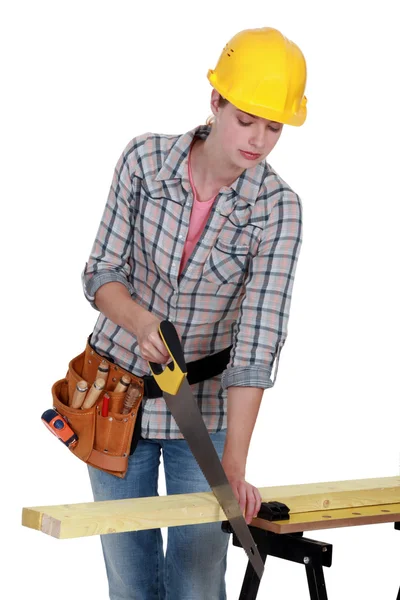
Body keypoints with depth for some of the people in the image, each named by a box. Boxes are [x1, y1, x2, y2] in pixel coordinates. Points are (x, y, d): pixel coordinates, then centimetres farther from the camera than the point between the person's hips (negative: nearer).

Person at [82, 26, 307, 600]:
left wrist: (235, 466, -27)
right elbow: (101, 273, -8)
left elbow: (257, 338, -22)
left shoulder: (277, 207, -16)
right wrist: (140, 322, -31)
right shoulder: (146, 159, -12)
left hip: (204, 407, -1)